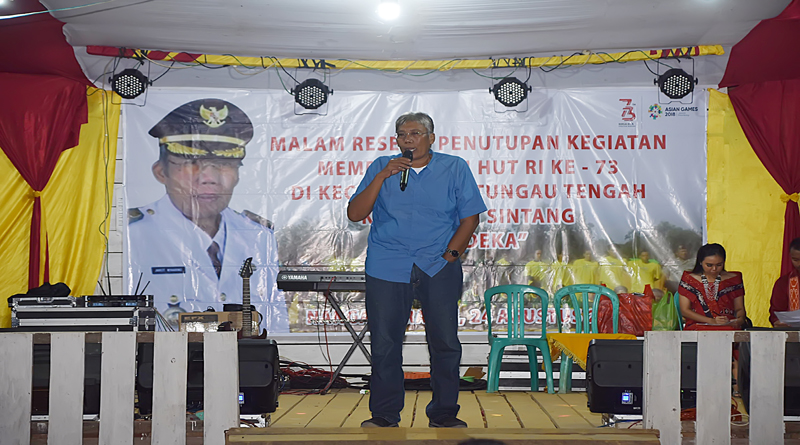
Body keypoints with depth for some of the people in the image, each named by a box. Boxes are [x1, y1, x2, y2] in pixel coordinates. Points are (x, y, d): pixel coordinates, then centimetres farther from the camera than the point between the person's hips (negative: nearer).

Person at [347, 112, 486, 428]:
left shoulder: (454, 168, 8)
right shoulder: (381, 167, 8)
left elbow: (470, 216, 6)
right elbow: (354, 214, 0)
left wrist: (450, 254, -5)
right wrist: (382, 176, -10)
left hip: (439, 268, 0)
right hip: (387, 268, 0)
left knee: (445, 342, 1)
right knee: (384, 343, 0)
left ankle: (444, 413, 15)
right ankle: (384, 414, 13)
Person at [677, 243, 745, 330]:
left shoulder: (733, 279, 12)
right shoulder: (689, 279, 7)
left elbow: (739, 309, 16)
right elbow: (684, 310, 2)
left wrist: (740, 319, -11)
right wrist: (711, 321, -12)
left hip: (728, 327, 1)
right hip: (698, 327, -1)